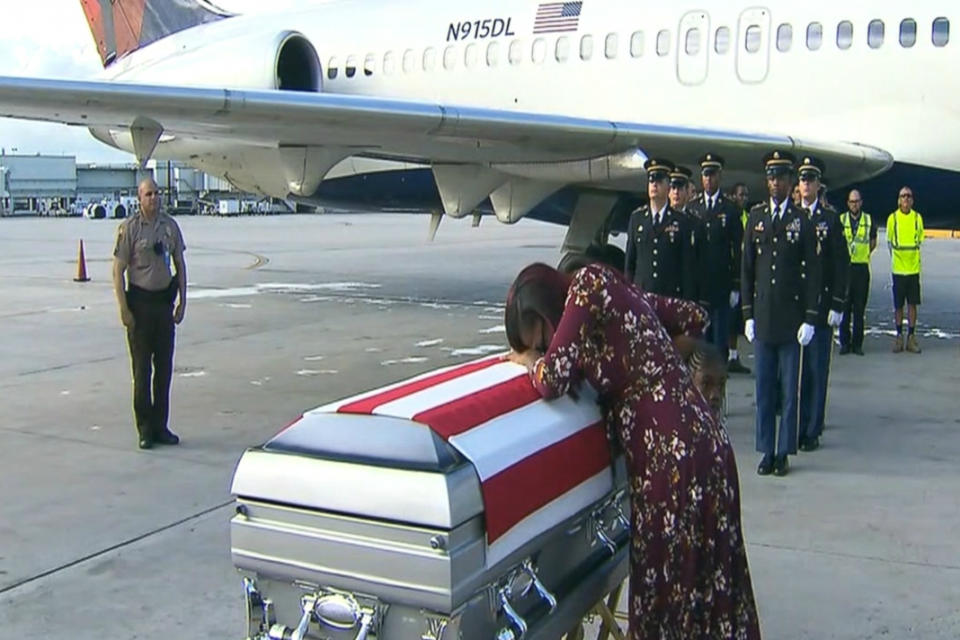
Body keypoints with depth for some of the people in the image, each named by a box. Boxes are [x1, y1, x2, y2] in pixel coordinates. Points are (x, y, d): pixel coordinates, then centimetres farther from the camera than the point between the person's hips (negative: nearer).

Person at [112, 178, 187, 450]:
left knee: (164, 366, 7)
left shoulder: (170, 225, 7)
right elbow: (118, 270, -7)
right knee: (142, 367, 1)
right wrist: (124, 309, -12)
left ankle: (161, 426, 16)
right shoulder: (129, 228, -6)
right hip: (140, 301, -4)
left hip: (164, 301, 4)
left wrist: (182, 302, 9)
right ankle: (145, 428, 9)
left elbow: (180, 264, 14)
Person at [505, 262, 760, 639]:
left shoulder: (589, 283, -8)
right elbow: (695, 318, 25)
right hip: (702, 441, 9)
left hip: (672, 454, -9)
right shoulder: (618, 291, 15)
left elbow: (551, 381, -14)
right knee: (712, 580, 20)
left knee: (668, 582, 7)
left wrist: (530, 359, 6)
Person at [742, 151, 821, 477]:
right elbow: (747, 268, 9)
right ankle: (767, 452, 16)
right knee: (764, 387, 7)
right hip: (762, 317, 2)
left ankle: (784, 452, 13)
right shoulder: (755, 217, 7)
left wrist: (810, 318, -6)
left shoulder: (802, 221, 0)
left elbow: (812, 273, 0)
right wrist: (748, 314, 4)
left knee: (789, 388, 4)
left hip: (792, 318, -2)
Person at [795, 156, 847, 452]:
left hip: (820, 305, -2)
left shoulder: (831, 219, 2)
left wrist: (837, 305, -6)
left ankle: (812, 432, 10)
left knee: (817, 369, 3)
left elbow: (841, 264, 0)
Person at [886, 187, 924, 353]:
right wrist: (896, 258, 5)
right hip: (898, 268, -1)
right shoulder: (892, 218, 0)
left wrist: (913, 257, 5)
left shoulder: (918, 217, 3)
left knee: (912, 304, 4)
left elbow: (920, 240, 10)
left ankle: (911, 337, 11)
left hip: (914, 267, 1)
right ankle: (899, 336, 13)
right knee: (898, 305, 4)